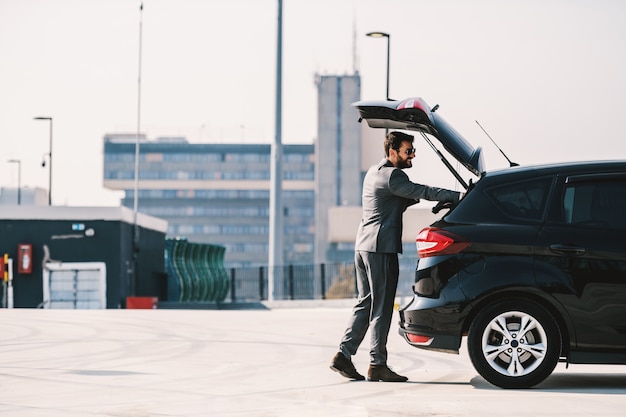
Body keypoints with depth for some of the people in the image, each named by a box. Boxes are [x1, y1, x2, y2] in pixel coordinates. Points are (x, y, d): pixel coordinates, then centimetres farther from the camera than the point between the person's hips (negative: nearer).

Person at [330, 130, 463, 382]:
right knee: (381, 307, -5)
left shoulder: (374, 172, 18)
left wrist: (416, 198, 10)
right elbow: (422, 192, -23)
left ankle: (343, 356, 10)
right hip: (381, 248, -10)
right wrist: (460, 197, -26)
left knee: (365, 303, 13)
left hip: (363, 246, 10)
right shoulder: (392, 176, -13)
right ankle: (377, 364, -4)